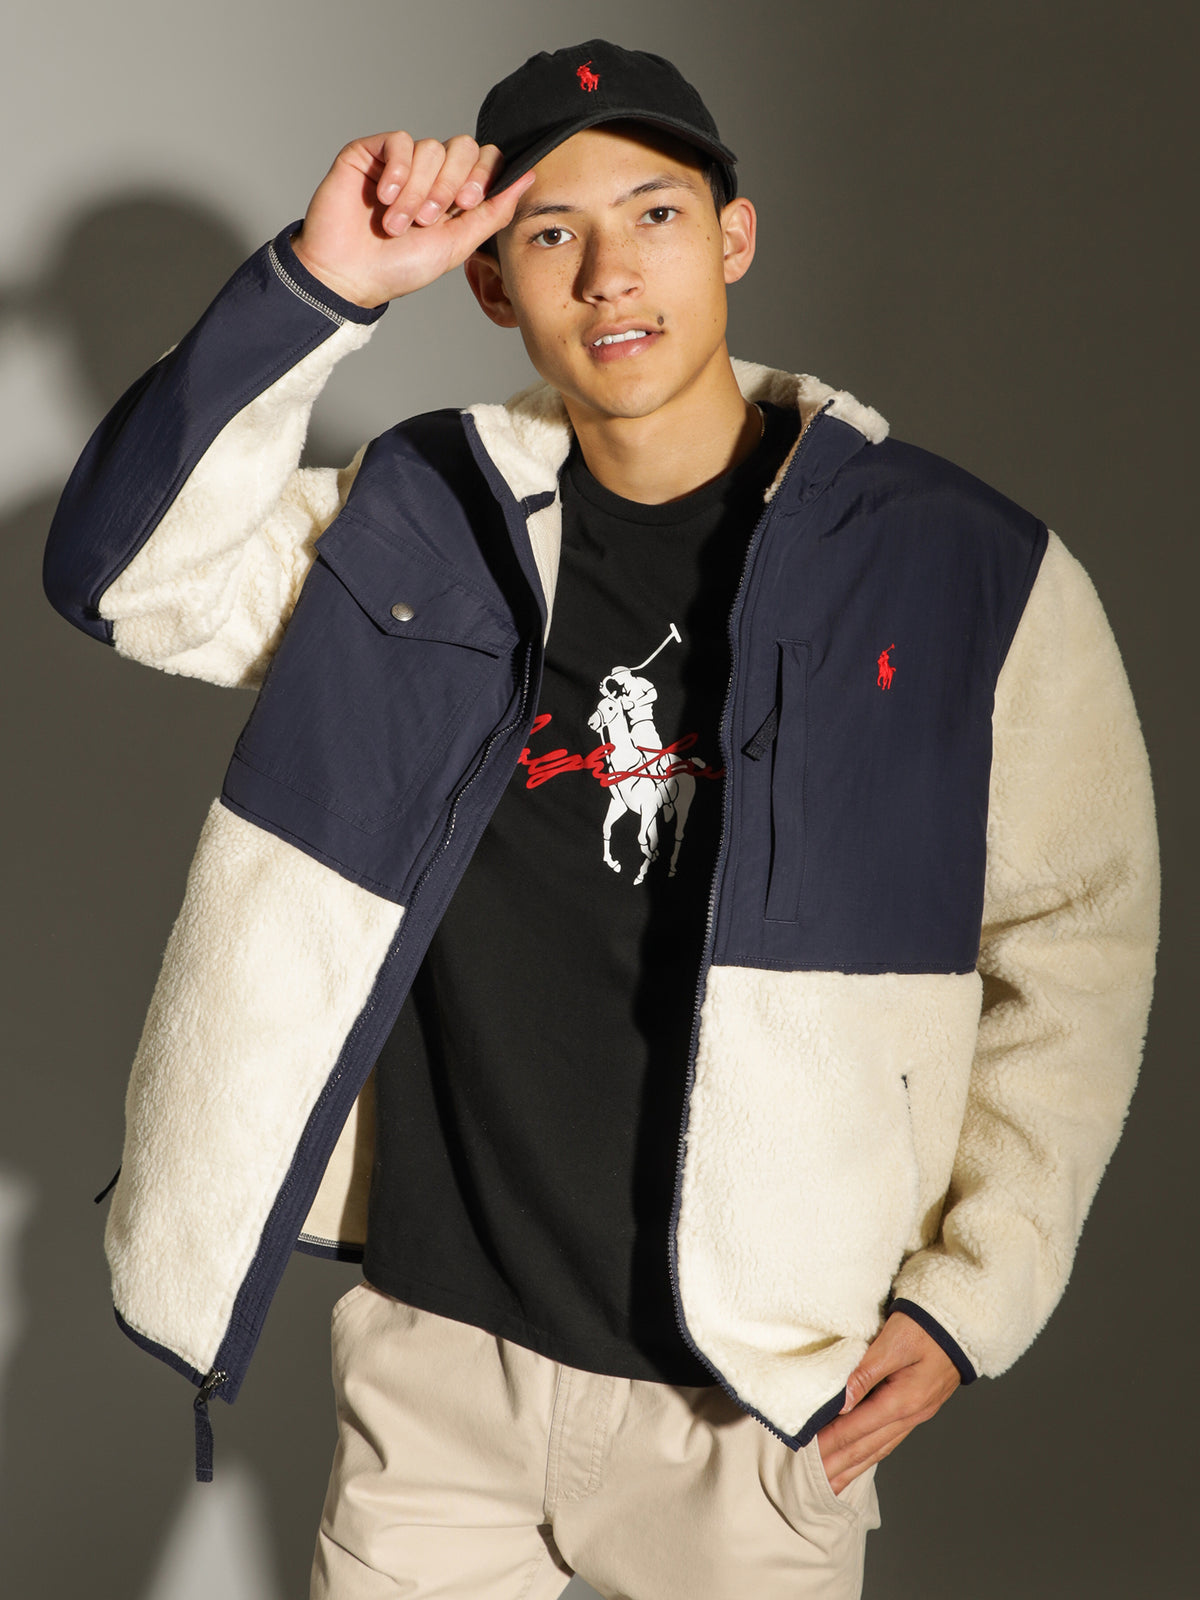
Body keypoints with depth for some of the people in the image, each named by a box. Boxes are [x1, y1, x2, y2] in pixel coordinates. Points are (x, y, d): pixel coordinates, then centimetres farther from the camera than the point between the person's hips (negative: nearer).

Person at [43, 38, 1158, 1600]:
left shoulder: (971, 576, -7)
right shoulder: (420, 520, 1)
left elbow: (1079, 946, -1)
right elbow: (124, 567, -8)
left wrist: (974, 1290, -5)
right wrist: (315, 286, -18)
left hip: (757, 1389, -1)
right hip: (435, 1350, 2)